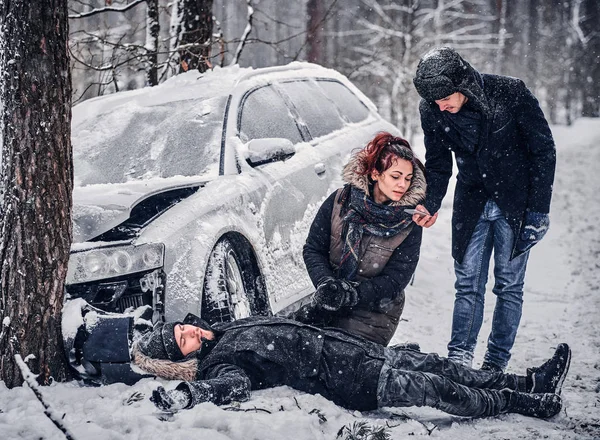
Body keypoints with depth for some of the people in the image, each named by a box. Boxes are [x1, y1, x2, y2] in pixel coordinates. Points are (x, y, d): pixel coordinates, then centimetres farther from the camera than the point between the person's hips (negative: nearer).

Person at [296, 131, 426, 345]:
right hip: (330, 304, 2)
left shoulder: (409, 224, -7)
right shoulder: (339, 201, -4)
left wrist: (351, 294, -23)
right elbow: (313, 249, 0)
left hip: (374, 313, -2)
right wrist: (326, 284, -18)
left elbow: (394, 281, -10)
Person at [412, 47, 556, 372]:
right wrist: (430, 204, -16)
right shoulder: (431, 111, -11)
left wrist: (538, 209, -13)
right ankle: (458, 360, 4)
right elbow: (438, 164, 3)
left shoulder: (510, 94, -21)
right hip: (471, 205, 3)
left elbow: (543, 150, -12)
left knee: (509, 286, 1)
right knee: (467, 285, 0)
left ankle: (495, 364, 9)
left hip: (515, 203, -3)